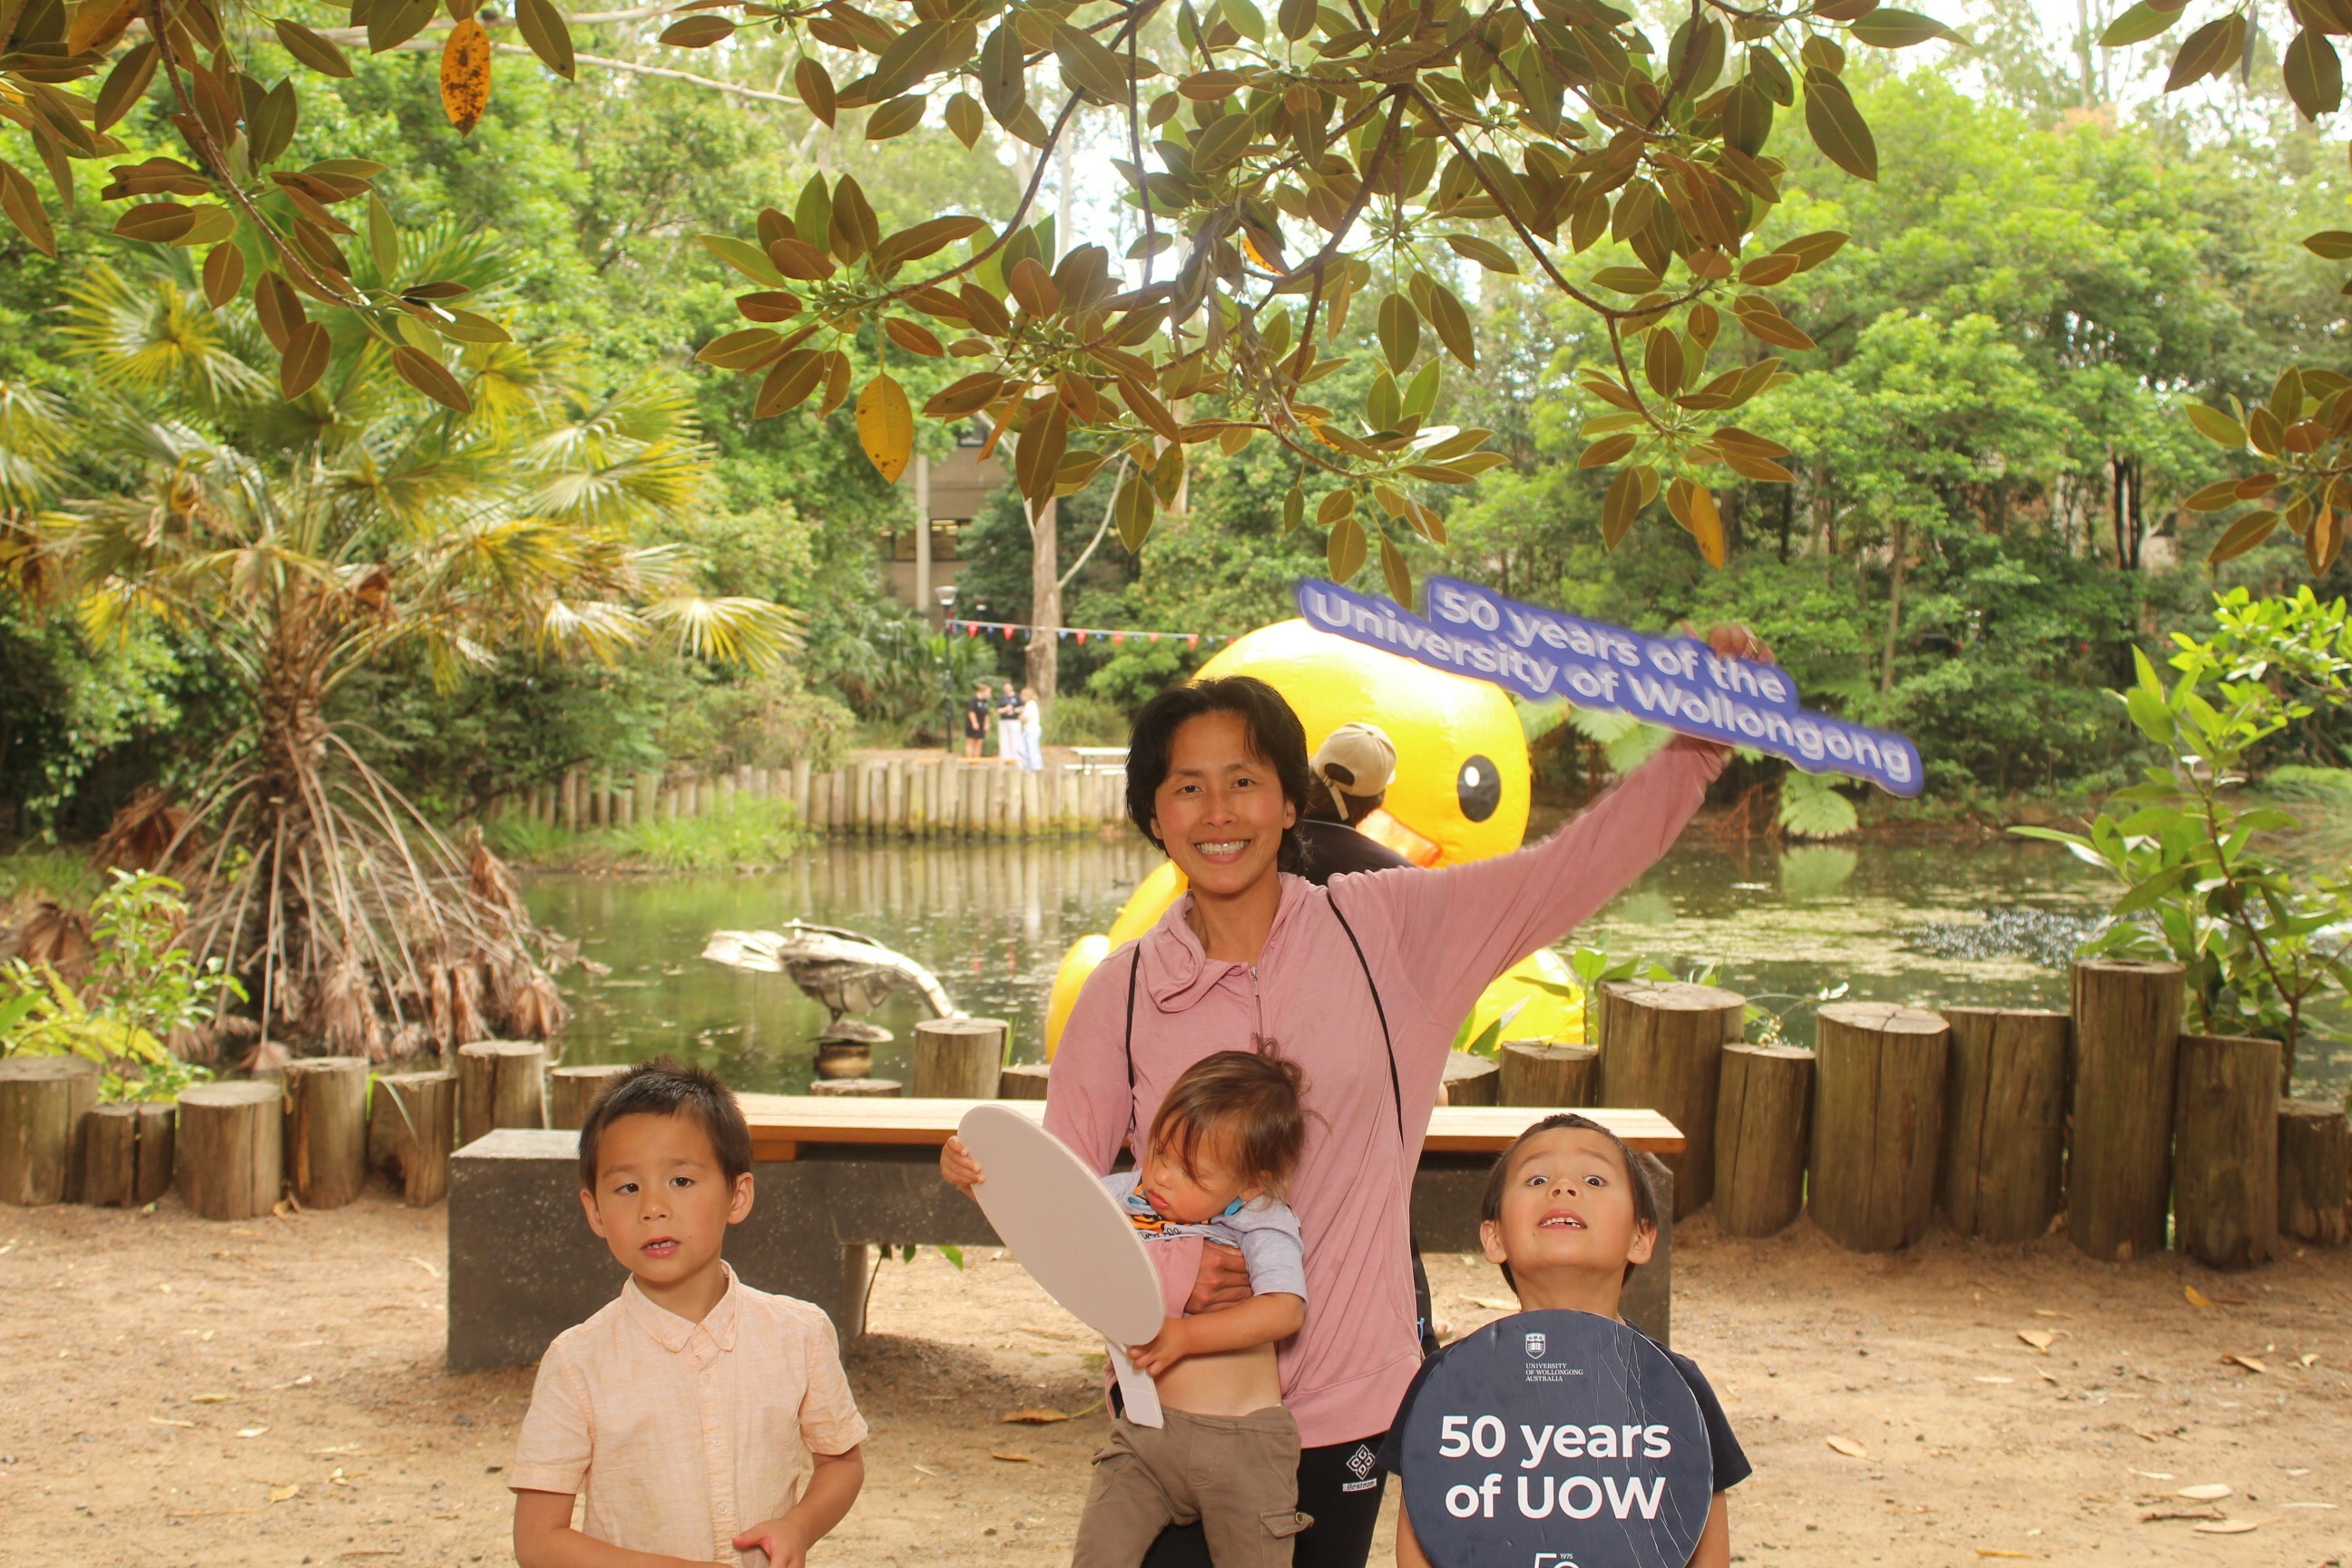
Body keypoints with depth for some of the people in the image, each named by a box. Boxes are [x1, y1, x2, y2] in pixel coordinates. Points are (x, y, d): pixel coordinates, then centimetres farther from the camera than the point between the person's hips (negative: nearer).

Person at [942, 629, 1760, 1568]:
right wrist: (994, 1173, -20)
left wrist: (1697, 744, -10)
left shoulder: (1389, 929, -3)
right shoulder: (1125, 989, -2)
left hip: (1344, 1397, 0)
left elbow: (1576, 865, -3)